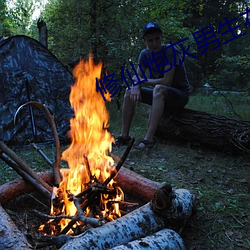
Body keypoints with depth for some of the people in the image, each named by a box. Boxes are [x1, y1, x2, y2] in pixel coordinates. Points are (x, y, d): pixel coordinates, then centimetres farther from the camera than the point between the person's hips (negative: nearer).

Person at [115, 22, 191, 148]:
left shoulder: (170, 51, -19)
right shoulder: (145, 54, 0)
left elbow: (167, 82, -26)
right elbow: (137, 78, 3)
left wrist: (142, 81, -15)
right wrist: (136, 87, -22)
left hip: (180, 95, -7)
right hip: (161, 95, 7)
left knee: (159, 88, -37)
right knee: (130, 91, -6)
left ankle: (149, 138, -38)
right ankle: (124, 136, -8)